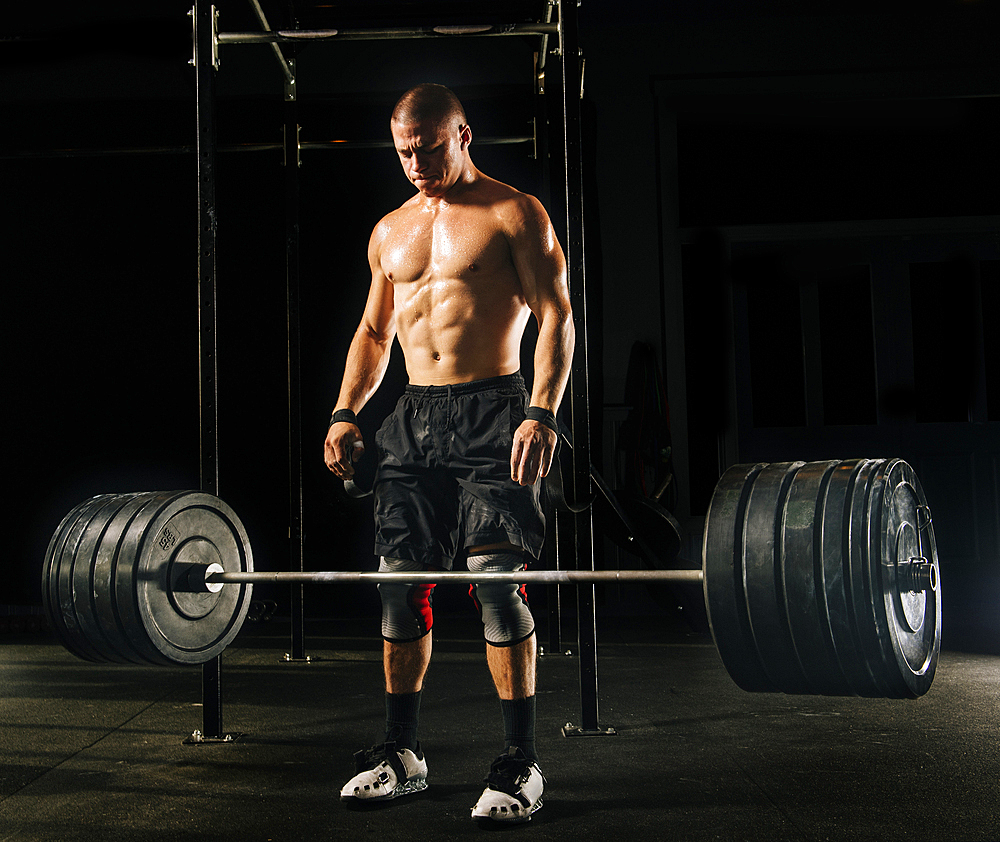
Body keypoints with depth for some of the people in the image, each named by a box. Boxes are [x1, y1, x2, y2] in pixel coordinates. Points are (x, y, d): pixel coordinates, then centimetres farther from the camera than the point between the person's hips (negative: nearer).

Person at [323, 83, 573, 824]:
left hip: (493, 411, -6)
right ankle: (401, 753, 16)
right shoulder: (390, 232, 18)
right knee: (401, 582, 4)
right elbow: (374, 332, 22)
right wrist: (346, 413, 9)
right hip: (414, 420, 6)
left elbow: (556, 317, -6)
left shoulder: (514, 215, 0)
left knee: (499, 582, -11)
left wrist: (543, 413, -18)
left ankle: (521, 763, -1)